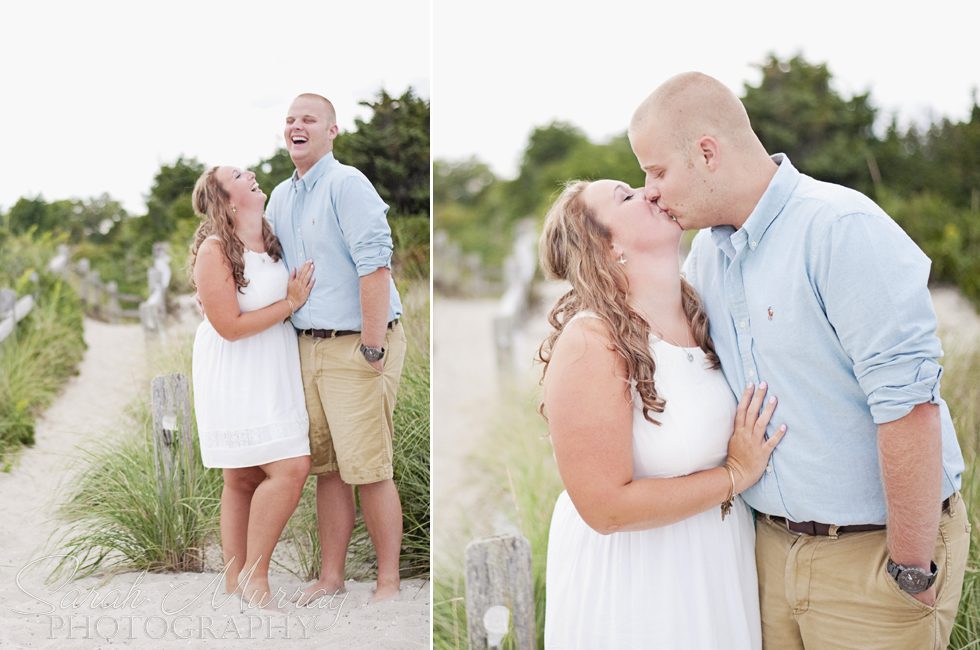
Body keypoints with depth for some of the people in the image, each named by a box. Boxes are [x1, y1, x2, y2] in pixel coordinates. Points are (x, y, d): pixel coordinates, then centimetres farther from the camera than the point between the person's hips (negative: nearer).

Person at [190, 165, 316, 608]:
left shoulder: (271, 239, 6)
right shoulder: (214, 250, -16)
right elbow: (231, 327, -18)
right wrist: (290, 304, -14)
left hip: (270, 372, 8)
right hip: (234, 376, -7)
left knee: (243, 480, 11)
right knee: (290, 468, -15)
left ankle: (235, 584, 19)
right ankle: (254, 572, -1)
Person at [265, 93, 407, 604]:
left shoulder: (347, 183, -10)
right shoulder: (280, 197, 15)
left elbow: (374, 264, -18)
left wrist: (372, 348, -20)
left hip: (356, 345, -7)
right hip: (309, 346, 8)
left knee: (367, 469, -5)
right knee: (325, 467, 11)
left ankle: (389, 582, 5)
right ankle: (330, 576, 20)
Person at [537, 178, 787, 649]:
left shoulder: (699, 316, 0)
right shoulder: (591, 343, -23)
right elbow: (607, 508, -24)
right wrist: (737, 474, -17)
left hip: (718, 555, 7)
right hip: (632, 579, -7)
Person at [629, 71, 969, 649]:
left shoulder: (843, 228, -19)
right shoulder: (706, 253, 6)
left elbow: (908, 404, -23)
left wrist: (912, 572, -20)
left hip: (872, 550, -7)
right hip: (772, 544, 7)